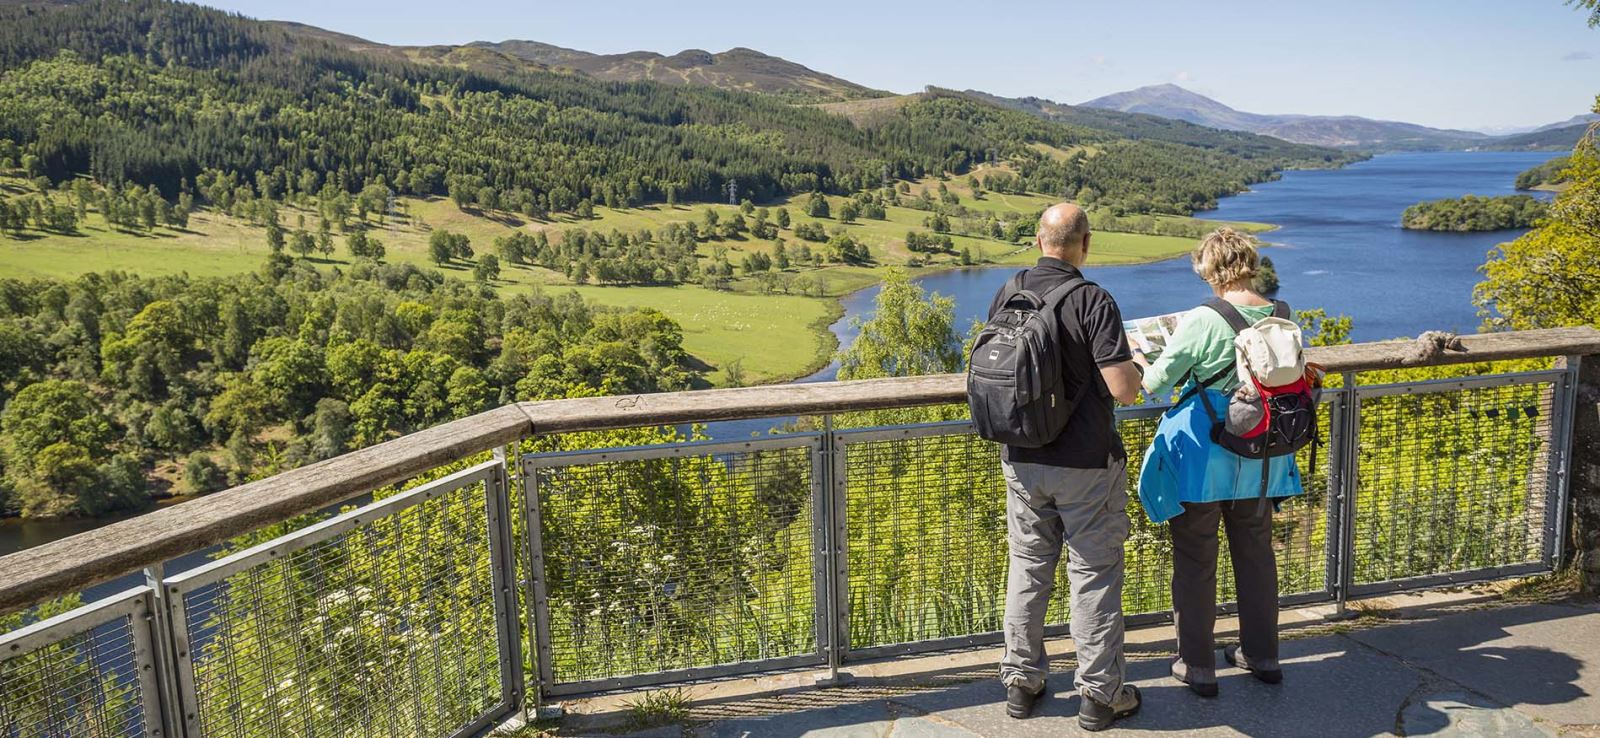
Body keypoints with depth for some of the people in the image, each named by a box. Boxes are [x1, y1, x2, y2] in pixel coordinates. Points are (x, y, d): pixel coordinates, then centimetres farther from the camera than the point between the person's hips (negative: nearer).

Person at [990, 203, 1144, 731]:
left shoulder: (1006, 295, -1)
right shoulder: (1093, 301, -17)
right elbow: (1123, 389, -20)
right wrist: (1134, 368, 2)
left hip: (1022, 460, 5)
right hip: (1086, 464, -4)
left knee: (1028, 568, 16)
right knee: (1094, 574, 7)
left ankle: (1021, 682, 26)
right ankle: (1100, 695, 18)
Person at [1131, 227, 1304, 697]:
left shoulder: (1202, 321, -19)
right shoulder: (1282, 317, -2)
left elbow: (1155, 382, -11)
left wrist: (1137, 360, 9)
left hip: (1202, 457, -5)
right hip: (1259, 457, 6)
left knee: (1195, 559, 7)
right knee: (1256, 549, 20)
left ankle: (1197, 667, 14)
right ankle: (1262, 655, 32)